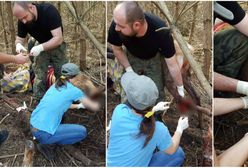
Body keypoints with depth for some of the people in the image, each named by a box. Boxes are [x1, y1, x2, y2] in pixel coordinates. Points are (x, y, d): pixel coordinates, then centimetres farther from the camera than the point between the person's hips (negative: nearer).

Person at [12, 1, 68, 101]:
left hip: (57, 47, -3)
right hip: (40, 47, 3)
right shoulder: (22, 21, -18)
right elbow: (19, 38, -4)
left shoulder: (49, 11, -33)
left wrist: (41, 47, -49)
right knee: (39, 77, -3)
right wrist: (18, 45, -29)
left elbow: (58, 38, -35)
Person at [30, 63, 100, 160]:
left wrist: (78, 106, 41)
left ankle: (49, 140, 19)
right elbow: (94, 107, 4)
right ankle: (48, 144, 4)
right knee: (82, 132, 4)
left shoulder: (55, 86, 13)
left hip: (33, 126, 7)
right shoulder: (74, 90, -7)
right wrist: (98, 104, 27)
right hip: (43, 133, -7)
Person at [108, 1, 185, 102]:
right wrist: (129, 70, -16)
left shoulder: (160, 31, -41)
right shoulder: (117, 25, -37)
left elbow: (172, 65, -27)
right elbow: (117, 49, -11)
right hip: (131, 57, 1)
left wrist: (180, 89, -15)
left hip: (154, 58, -1)